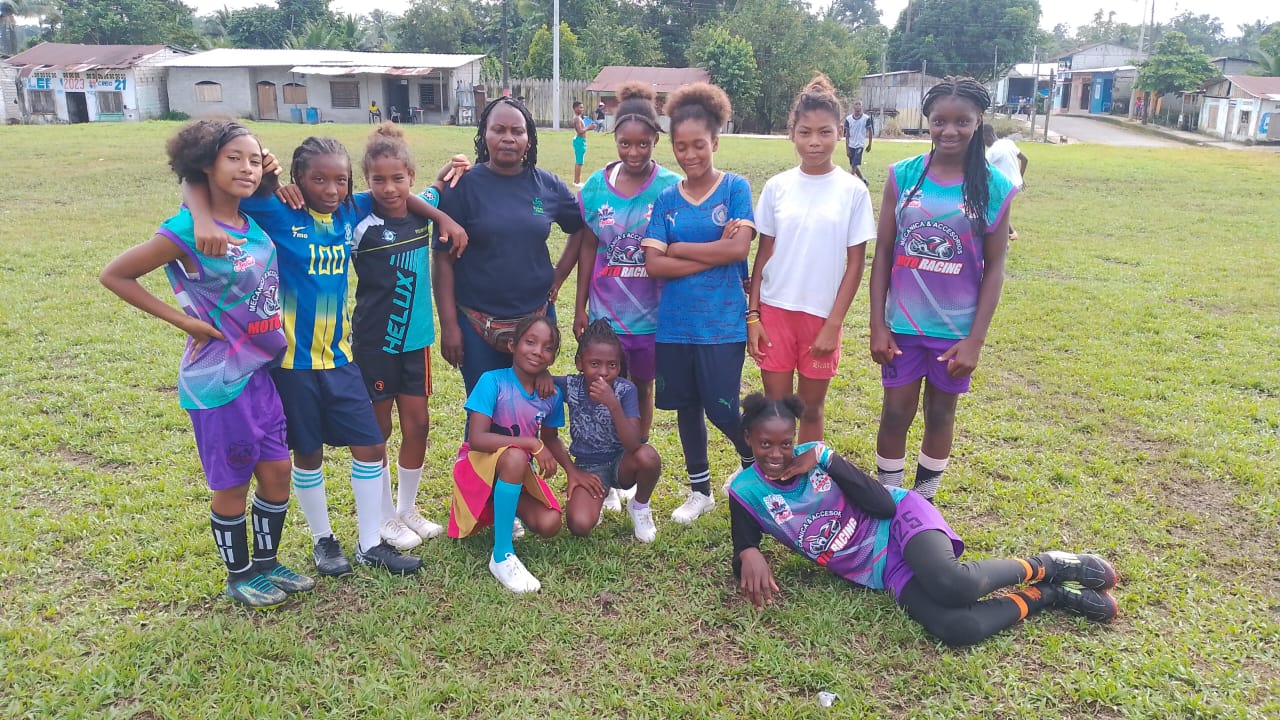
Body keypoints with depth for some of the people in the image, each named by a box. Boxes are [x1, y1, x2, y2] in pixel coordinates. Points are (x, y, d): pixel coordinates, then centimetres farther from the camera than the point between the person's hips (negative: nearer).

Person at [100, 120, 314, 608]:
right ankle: (239, 577, 29)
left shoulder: (254, 224, 1)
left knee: (278, 472, 15)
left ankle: (267, 562, 35)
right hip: (218, 380, -7)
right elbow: (115, 275, -9)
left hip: (260, 372, 7)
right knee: (232, 486, 9)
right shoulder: (187, 230, -18)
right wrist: (184, 320, -12)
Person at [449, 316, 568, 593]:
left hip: (519, 475, 6)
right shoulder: (493, 381, -20)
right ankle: (502, 555, -27)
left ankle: (504, 506, 17)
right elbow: (476, 439, -29)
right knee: (515, 457, -39)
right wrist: (531, 443, -32)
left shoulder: (552, 395, -5)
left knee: (549, 525, -18)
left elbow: (550, 439, 13)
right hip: (479, 467, -5)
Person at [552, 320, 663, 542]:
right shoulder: (569, 386, -15)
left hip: (621, 464, 0)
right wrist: (572, 471, -9)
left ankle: (640, 507, -1)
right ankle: (597, 496, 12)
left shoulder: (625, 390, -19)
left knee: (648, 456, -35)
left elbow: (633, 445, -30)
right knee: (579, 525, -26)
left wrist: (613, 404, -41)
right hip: (587, 467, 0)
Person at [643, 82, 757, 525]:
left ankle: (758, 469, 30)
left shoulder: (735, 187, -3)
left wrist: (677, 247, -8)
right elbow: (653, 264, -6)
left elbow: (739, 247, -16)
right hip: (674, 323, 4)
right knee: (686, 407, 13)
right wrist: (714, 253, -13)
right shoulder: (666, 198, 4)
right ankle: (700, 491, 32)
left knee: (721, 409, -1)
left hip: (722, 322, -4)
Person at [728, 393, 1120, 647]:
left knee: (953, 584, -36)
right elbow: (742, 556, -3)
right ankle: (1046, 595, -1)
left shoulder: (812, 455, -4)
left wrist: (828, 459, -19)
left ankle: (1045, 566, -6)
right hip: (884, 572, 2)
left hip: (901, 520, -1)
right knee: (956, 630, -27)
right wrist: (749, 555, -27)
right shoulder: (746, 492, -1)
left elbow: (885, 505, -10)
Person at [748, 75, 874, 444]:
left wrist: (833, 324, -8)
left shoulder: (853, 190, -5)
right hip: (775, 310, 1)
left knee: (811, 407, 11)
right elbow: (764, 254, 4)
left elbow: (855, 264, -3)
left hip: (822, 315, -1)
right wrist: (752, 314, 0)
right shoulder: (777, 187, 0)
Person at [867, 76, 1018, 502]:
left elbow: (994, 268, -4)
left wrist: (975, 340, -8)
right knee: (896, 414, 8)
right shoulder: (903, 175, -5)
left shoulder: (994, 187, -7)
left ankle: (923, 506, 32)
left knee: (940, 414, 14)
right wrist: (877, 324, -5)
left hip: (955, 328, 0)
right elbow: (882, 254, -2)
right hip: (903, 323, 0)